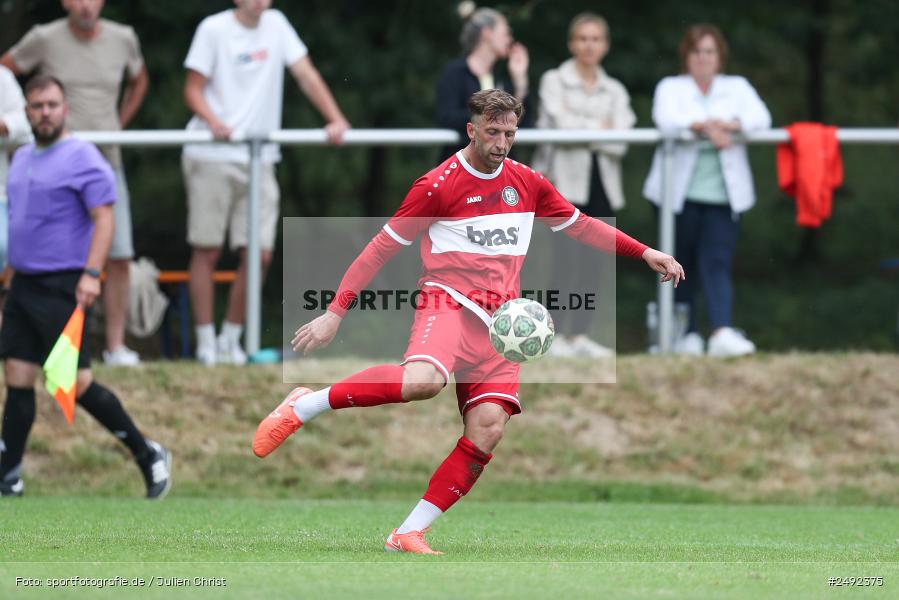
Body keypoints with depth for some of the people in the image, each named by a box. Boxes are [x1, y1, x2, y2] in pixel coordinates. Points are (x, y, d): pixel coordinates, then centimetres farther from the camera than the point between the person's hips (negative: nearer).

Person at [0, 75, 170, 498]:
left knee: (77, 385, -8)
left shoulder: (81, 158, -9)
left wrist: (91, 273, -24)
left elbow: (104, 218, -15)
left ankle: (149, 456, 6)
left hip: (63, 289, -7)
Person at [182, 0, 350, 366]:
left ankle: (231, 338, 11)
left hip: (259, 158, 4)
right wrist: (214, 122, -21)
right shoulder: (214, 29, -3)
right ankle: (206, 341, 9)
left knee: (259, 253, -2)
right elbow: (193, 89, -2)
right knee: (207, 250, 0)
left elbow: (306, 75, 7)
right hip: (211, 156, -4)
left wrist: (336, 120, -5)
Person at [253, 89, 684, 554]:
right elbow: (381, 247, -1)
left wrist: (643, 253, 19)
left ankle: (409, 534, -10)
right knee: (423, 381, -37)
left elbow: (581, 226, 27)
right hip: (449, 302, -6)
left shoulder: (527, 183, 13)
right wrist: (336, 311, -5)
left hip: (499, 321, 6)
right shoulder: (439, 185, -3)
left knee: (488, 428, -14)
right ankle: (303, 406, -21)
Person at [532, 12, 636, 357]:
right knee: (567, 260, -13)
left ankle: (579, 335, 5)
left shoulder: (615, 91, 15)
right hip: (566, 181, -4)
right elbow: (562, 125, -10)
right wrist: (600, 127, 0)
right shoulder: (554, 81, 6)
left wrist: (580, 128, -8)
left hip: (602, 184, 4)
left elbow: (621, 140, 0)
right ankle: (557, 335, -12)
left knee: (592, 263, 1)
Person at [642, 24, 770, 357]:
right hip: (679, 192, 0)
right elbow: (666, 119, -12)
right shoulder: (671, 88, 9)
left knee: (717, 263, -13)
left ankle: (722, 333, -27)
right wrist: (706, 126, -25)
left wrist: (728, 124, -21)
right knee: (681, 265, 6)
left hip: (722, 193, 0)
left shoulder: (737, 88, 15)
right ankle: (686, 335, 16)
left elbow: (761, 118, -3)